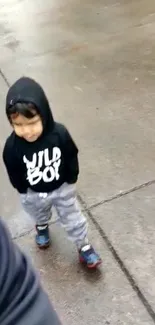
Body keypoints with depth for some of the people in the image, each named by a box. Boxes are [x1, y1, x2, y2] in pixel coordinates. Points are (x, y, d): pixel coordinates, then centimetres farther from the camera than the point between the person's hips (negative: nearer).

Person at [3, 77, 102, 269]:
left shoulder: (60, 134, -31)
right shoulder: (12, 146, -31)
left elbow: (72, 158, -12)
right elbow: (14, 174, -12)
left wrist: (70, 181, -3)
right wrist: (24, 191, -1)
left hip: (62, 188, -1)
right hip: (33, 194, 1)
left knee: (73, 219, 18)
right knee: (39, 216, 32)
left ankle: (83, 247, 42)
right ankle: (42, 227, 66)